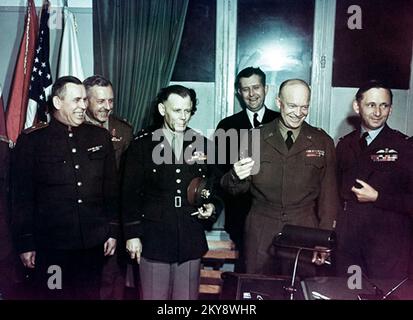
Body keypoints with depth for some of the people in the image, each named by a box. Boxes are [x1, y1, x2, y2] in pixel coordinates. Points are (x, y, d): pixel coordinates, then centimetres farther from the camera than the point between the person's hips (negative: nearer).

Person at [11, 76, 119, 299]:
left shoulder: (100, 137, 4)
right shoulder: (31, 141, -4)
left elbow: (111, 189, 8)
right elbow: (21, 197, -2)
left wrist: (113, 231, 7)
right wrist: (25, 243, -2)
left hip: (93, 244, 3)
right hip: (51, 246, -2)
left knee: (90, 294, 14)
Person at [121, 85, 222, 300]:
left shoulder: (203, 146, 7)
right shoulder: (142, 146, 0)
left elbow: (215, 188, 14)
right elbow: (130, 193, 1)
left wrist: (212, 207, -6)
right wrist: (132, 234, -3)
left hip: (191, 242, 2)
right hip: (154, 241, -2)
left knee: (187, 297, 10)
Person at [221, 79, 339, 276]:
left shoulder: (322, 143, 2)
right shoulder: (256, 138, 1)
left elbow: (328, 194, 4)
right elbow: (237, 189, 2)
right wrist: (237, 176, -21)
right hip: (261, 235, 0)